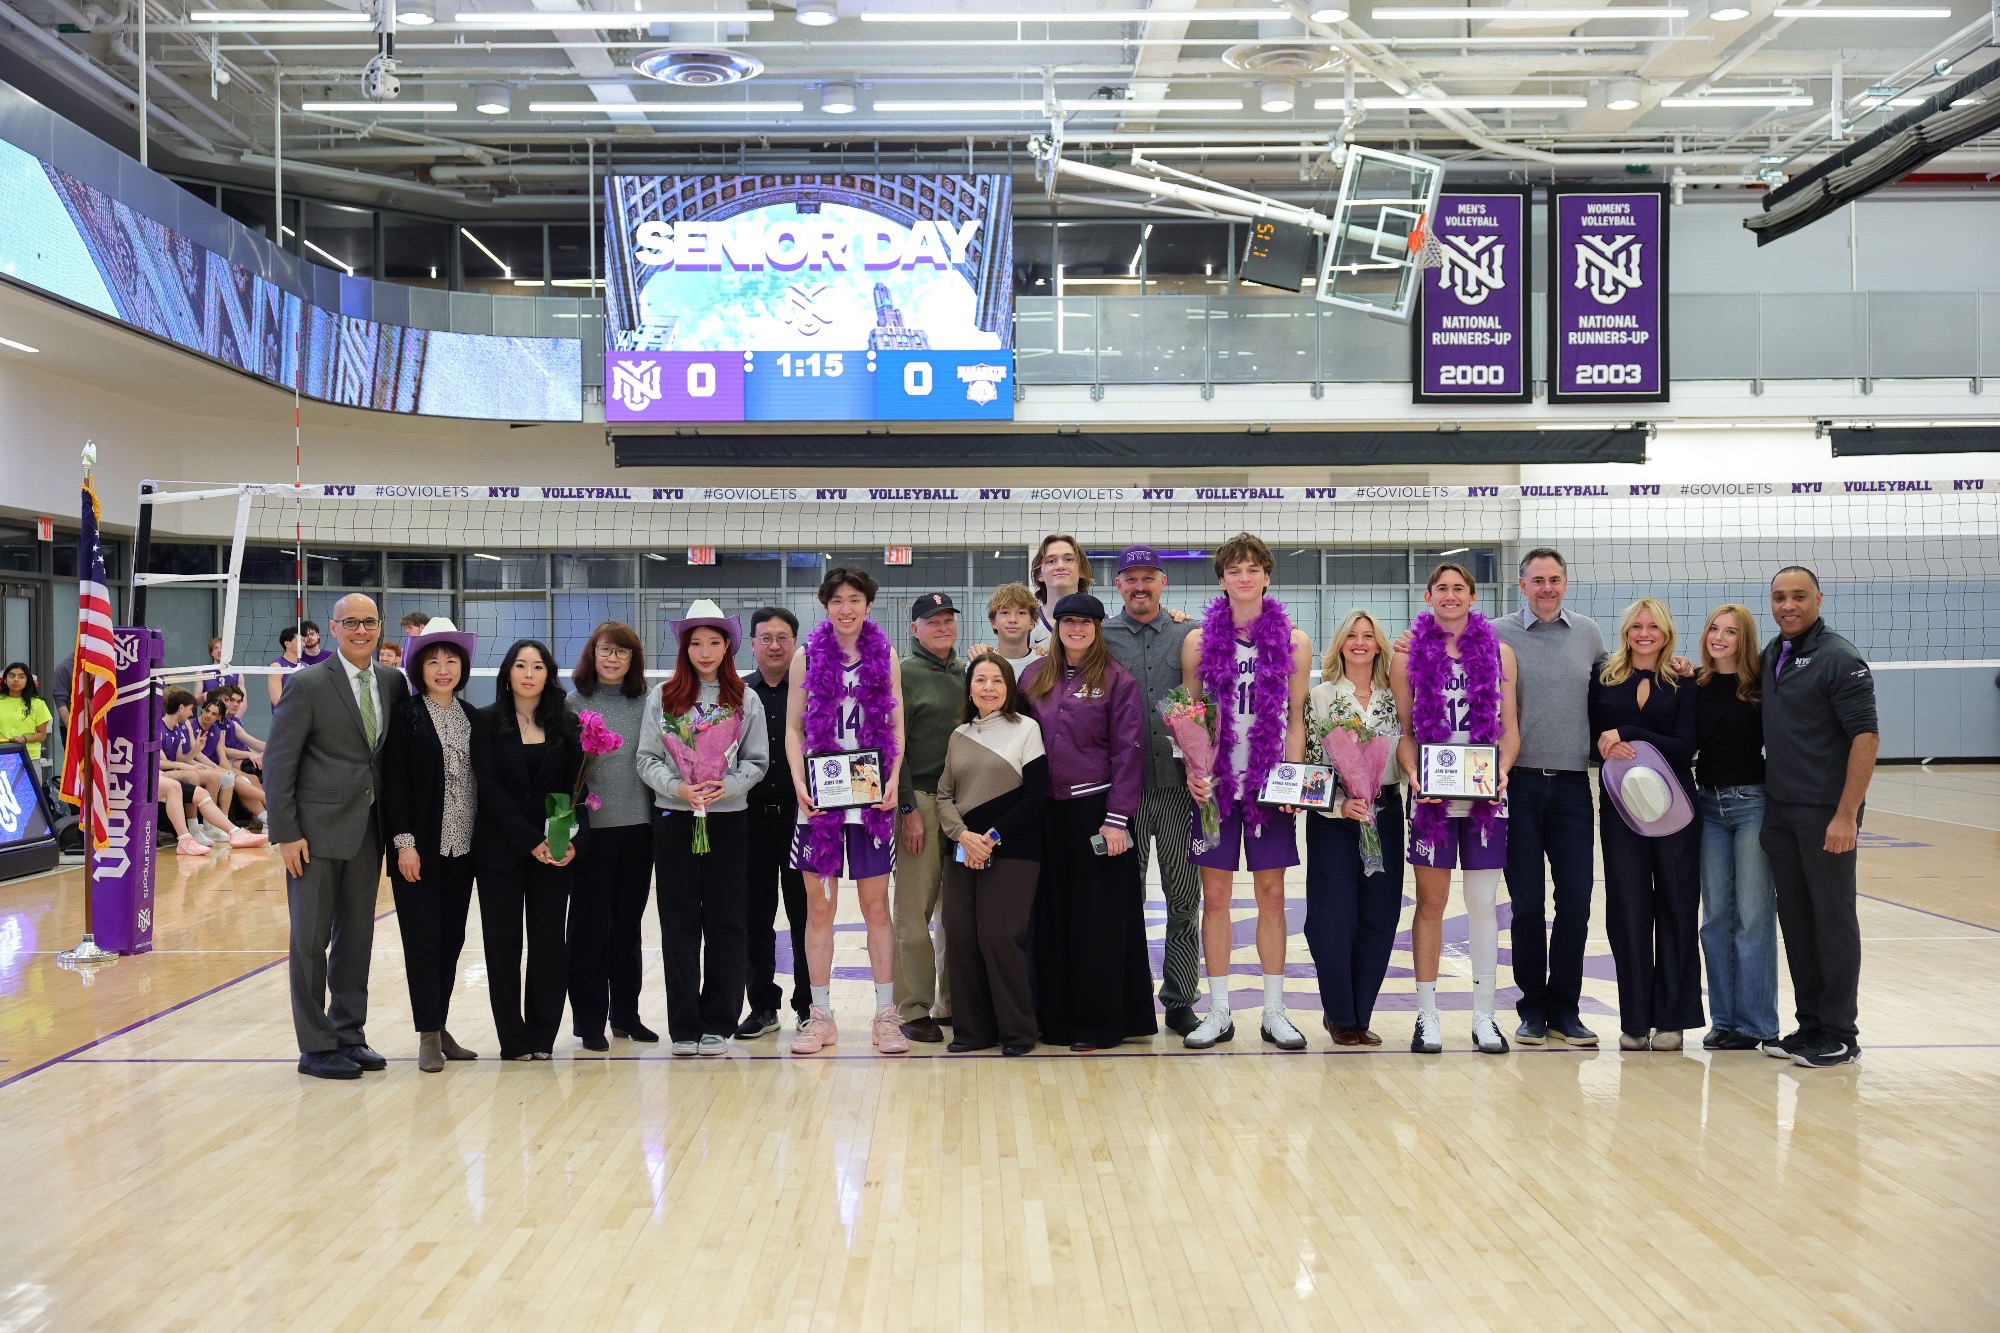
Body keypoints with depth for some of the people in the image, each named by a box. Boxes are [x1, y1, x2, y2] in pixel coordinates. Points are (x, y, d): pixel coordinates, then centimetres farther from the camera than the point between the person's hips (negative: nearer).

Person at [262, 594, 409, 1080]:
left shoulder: (393, 683, 7)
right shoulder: (309, 685, -7)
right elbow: (278, 761, -8)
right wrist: (285, 833, -12)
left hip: (368, 828, 5)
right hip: (318, 828, -5)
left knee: (357, 936, 12)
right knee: (311, 939, 2)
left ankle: (349, 1035, 22)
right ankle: (316, 1046, 9)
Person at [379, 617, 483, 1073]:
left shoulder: (472, 716, 9)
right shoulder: (405, 715, -4)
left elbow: (481, 779, 11)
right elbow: (394, 782, -8)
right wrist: (404, 842, -14)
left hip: (462, 847, 5)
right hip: (420, 847, -5)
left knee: (451, 938, 9)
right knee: (423, 940, -2)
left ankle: (441, 1027, 18)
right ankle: (428, 1036, 4)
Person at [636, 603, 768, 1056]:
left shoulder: (746, 700, 6)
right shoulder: (662, 697, 4)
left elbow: (757, 761, 4)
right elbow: (647, 759, 1)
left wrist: (726, 786, -13)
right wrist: (678, 787, -15)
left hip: (729, 820, 0)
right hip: (675, 819, 0)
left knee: (725, 923, 3)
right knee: (679, 923, 2)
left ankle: (718, 1024, 10)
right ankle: (684, 1026, 8)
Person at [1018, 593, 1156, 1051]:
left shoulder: (1117, 680, -3)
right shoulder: (1035, 677, 9)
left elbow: (1129, 751, -6)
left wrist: (1117, 818, -12)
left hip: (1096, 808, -4)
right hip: (1047, 812, 4)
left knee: (1099, 917, 0)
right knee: (1053, 915, 8)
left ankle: (1098, 1022, 9)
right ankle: (1056, 1017, 17)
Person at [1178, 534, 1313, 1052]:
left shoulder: (1293, 642, 4)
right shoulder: (1199, 641, 3)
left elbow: (1296, 719, 6)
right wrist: (1192, 770, -8)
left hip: (1269, 785, 0)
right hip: (1215, 785, 0)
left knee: (1271, 895, 5)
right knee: (1215, 896, 2)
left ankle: (1274, 1011, 13)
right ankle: (1219, 1012, 11)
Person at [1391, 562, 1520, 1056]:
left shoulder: (1499, 653, 9)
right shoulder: (1409, 657, 6)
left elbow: (1510, 727, 9)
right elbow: (1402, 731, 5)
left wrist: (1502, 771, -8)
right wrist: (1414, 774, -11)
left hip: (1485, 795, 1)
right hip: (1431, 795, -1)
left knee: (1483, 904, 4)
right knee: (1431, 903, 2)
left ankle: (1484, 1015, 11)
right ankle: (1427, 1015, 9)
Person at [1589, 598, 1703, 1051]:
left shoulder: (1683, 683, 1)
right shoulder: (1604, 680, 7)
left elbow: (1685, 747, -8)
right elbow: (1591, 739, 5)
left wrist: (1626, 735, -17)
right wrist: (1609, 749, -17)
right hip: (1620, 809, 1)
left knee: (1675, 909, 3)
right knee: (1627, 911, 1)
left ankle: (1671, 1018, 11)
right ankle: (1634, 1020, 9)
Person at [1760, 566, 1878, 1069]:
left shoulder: (1839, 659, -10)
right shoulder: (1770, 657, 11)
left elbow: (1866, 737, -14)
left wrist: (1846, 815, -20)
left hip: (1826, 814, -7)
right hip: (1779, 811, 7)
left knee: (1832, 919, 1)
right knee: (1795, 919, 11)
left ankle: (1840, 1034, 10)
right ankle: (1810, 1024, 20)